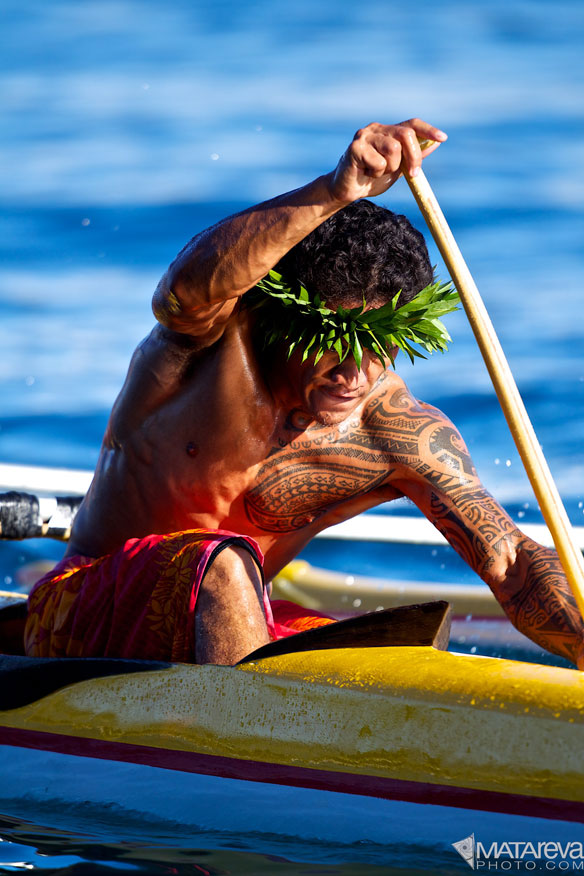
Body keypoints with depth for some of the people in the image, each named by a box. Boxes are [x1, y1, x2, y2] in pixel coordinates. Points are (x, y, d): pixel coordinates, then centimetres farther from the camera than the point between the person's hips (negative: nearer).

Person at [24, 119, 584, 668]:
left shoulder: (399, 434, -10)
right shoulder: (220, 333, -19)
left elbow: (513, 564, -15)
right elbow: (192, 282, -45)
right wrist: (335, 191, -58)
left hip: (220, 625, 4)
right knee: (224, 562, -35)